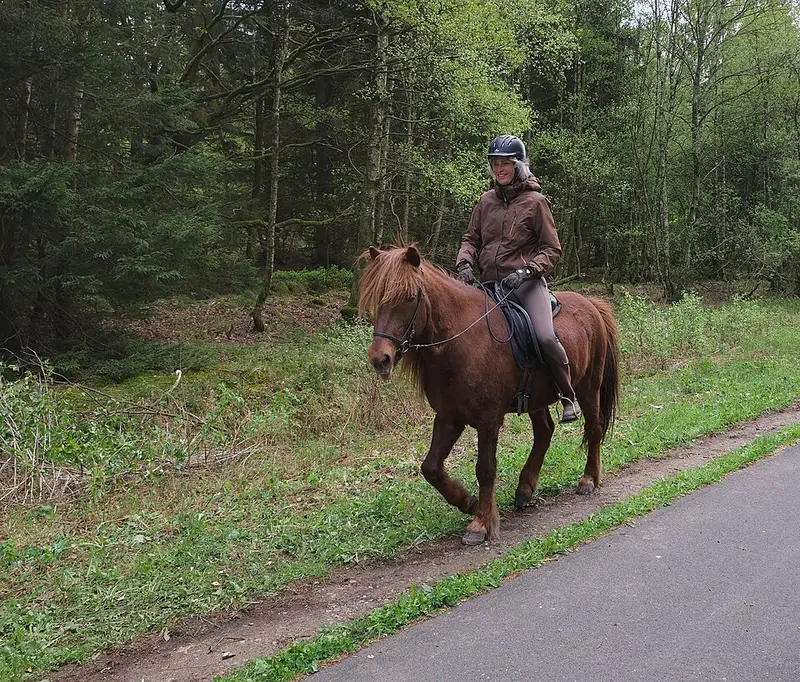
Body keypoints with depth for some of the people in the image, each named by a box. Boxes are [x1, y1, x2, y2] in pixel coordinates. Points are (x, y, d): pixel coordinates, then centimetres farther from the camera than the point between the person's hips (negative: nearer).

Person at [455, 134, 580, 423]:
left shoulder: (535, 201, 0)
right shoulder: (486, 200, 14)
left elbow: (552, 249, 0)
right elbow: (471, 239, 19)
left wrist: (527, 270, -17)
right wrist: (464, 262, -3)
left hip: (525, 283, -5)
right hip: (489, 283, 5)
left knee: (545, 336, -25)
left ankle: (568, 397, -7)